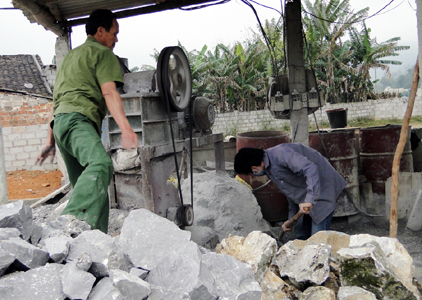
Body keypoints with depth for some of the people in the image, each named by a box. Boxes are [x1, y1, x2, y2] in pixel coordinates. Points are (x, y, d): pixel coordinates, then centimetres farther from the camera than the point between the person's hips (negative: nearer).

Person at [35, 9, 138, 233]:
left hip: (59, 121, 9)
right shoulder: (102, 53, 9)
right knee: (100, 164, -35)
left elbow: (57, 101, 35)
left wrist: (51, 141, 36)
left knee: (93, 191, 6)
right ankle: (73, 222, -56)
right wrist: (125, 127, -20)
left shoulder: (70, 57, 36)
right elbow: (109, 93, -8)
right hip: (78, 119, -9)